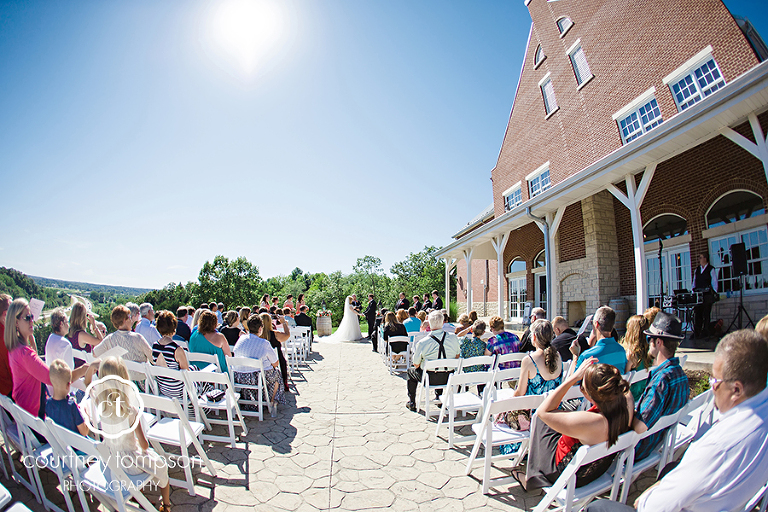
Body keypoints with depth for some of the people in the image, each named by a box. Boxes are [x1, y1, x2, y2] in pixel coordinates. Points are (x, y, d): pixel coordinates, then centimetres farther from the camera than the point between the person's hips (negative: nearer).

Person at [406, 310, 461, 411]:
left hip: (430, 379, -3)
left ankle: (411, 402, 29)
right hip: (449, 377, 4)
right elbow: (458, 356, 6)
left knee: (411, 371, 25)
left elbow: (416, 365, -7)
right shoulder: (453, 337, -10)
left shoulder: (422, 342, -20)